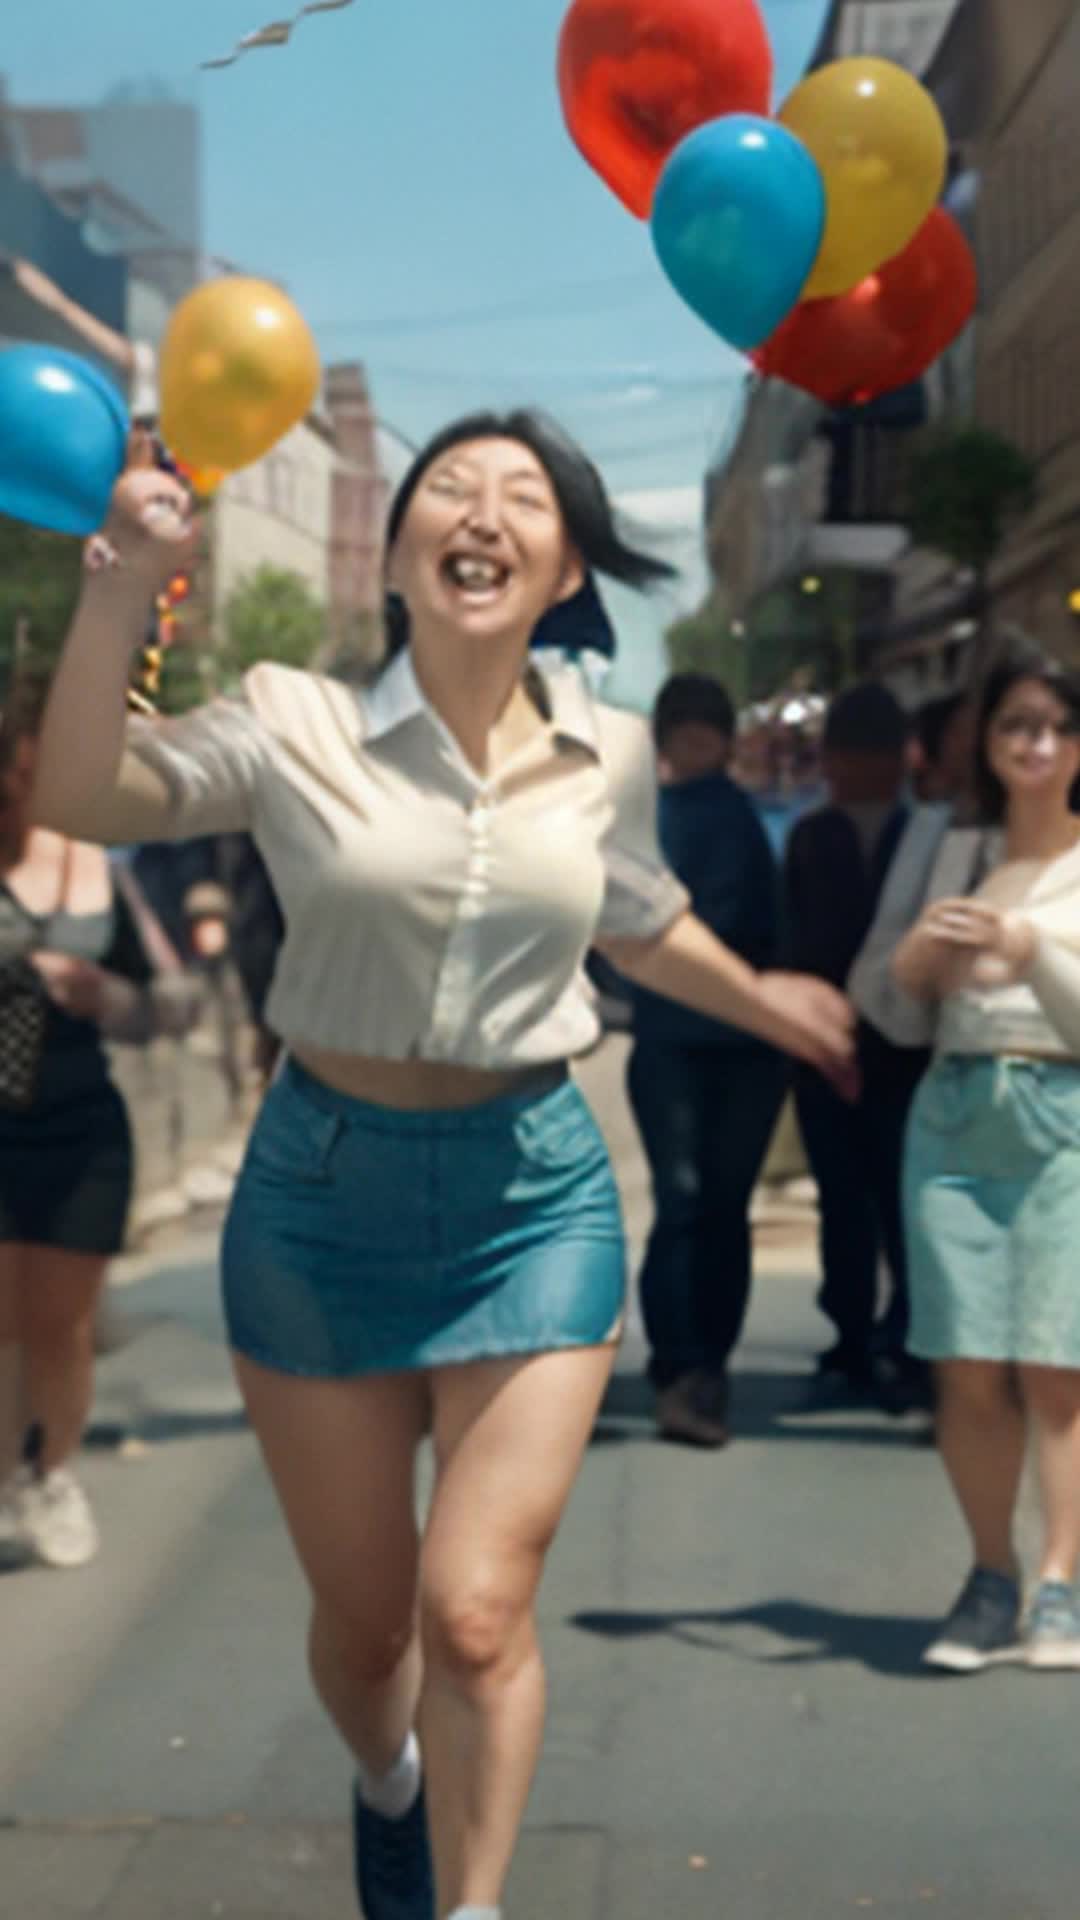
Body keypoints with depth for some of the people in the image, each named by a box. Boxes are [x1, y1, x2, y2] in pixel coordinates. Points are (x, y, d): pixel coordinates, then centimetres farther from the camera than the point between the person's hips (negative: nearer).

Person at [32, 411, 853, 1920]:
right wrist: (124, 588, -29)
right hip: (322, 1187, 0)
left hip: (534, 1192, 1)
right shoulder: (298, 724, -8)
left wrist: (762, 1002, 33)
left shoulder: (611, 755, 1)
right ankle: (387, 1790, 47)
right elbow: (79, 798, -20)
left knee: (478, 1614, -10)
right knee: (360, 1618, 13)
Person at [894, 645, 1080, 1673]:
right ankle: (991, 1579, 7)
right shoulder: (954, 850, 13)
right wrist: (917, 959, -5)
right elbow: (899, 1011, 16)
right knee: (968, 1369, -3)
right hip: (955, 1114, 3)